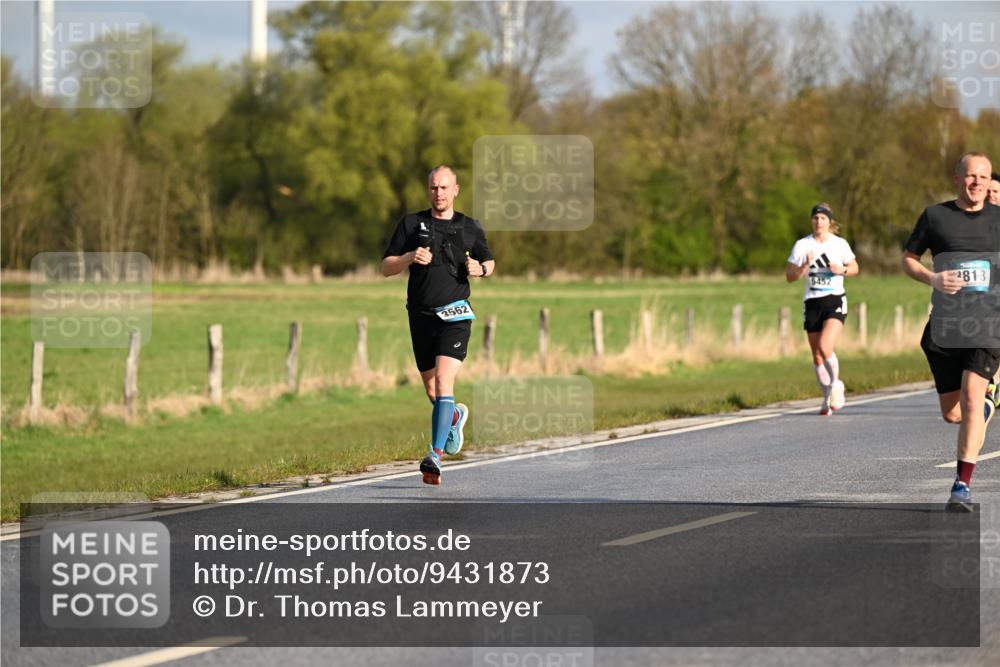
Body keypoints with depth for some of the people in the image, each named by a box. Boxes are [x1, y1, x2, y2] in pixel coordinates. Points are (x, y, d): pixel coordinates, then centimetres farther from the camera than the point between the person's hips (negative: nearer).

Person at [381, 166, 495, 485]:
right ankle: (455, 416, 47)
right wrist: (410, 257, -14)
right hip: (421, 316, 3)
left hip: (454, 315, -3)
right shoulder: (411, 224, 6)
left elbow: (489, 262, 21)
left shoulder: (470, 228, 6)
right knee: (432, 392, 13)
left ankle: (435, 456, -25)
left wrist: (480, 269, -3)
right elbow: (386, 267, 6)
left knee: (443, 383, -20)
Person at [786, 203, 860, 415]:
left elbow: (855, 268, 14)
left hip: (835, 301, -2)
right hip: (812, 302, 2)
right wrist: (805, 266, -17)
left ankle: (836, 385, 3)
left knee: (825, 348, -21)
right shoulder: (802, 245, 2)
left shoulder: (840, 244, 1)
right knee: (817, 357, 6)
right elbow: (789, 276, 1)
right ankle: (828, 397, 22)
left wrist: (842, 270, -7)